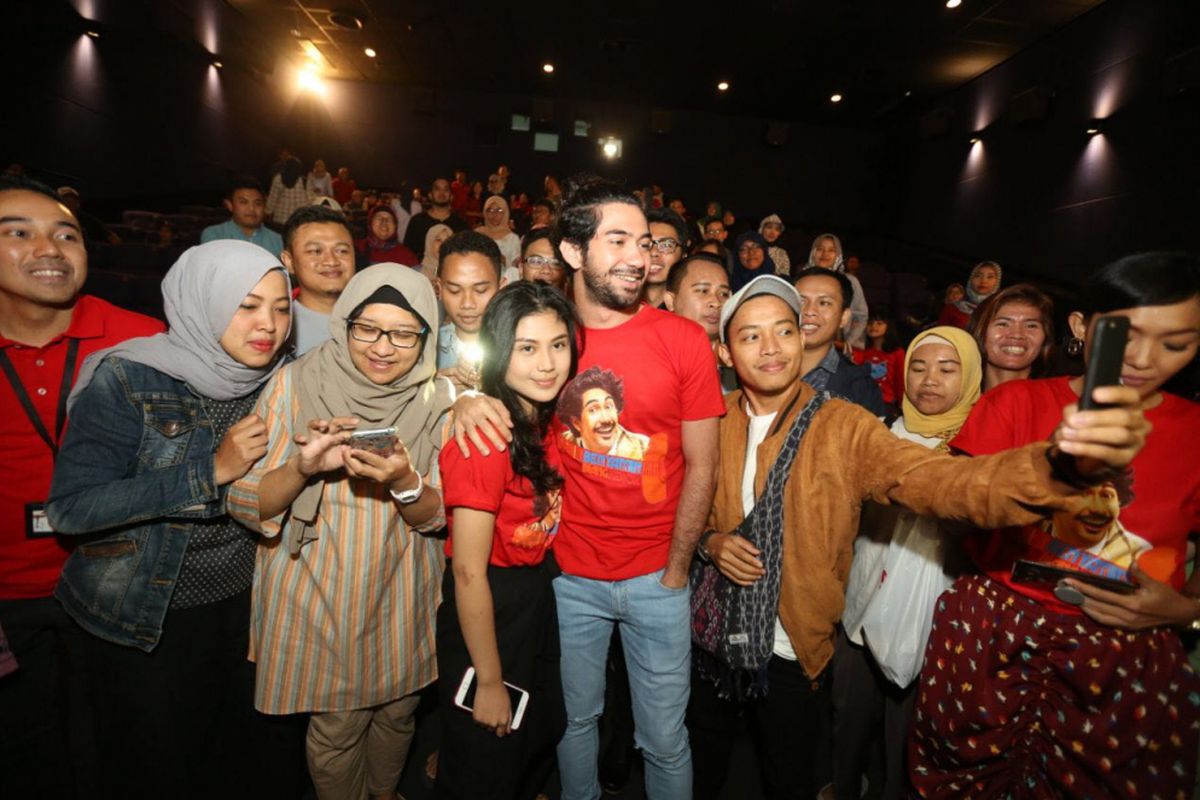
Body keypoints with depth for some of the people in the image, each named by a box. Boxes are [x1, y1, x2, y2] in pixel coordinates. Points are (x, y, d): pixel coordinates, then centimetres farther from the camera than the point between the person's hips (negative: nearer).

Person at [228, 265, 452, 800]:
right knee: (337, 725, 11)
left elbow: (436, 517, -5)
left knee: (397, 712, 19)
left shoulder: (436, 400, -7)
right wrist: (302, 466, -30)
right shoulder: (296, 384, -11)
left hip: (399, 595, 2)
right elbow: (245, 505, -10)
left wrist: (405, 482, -27)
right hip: (317, 595, -2)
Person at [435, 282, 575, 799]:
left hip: (540, 595, 8)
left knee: (544, 736, 29)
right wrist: (489, 683, -16)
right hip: (487, 608, -7)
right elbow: (468, 572, -23)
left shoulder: (547, 420, -5)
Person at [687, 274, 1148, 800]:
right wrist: (708, 541, -16)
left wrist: (1057, 464, -45)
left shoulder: (844, 428, -14)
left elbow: (941, 481, -27)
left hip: (793, 654, -2)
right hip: (710, 637, 2)